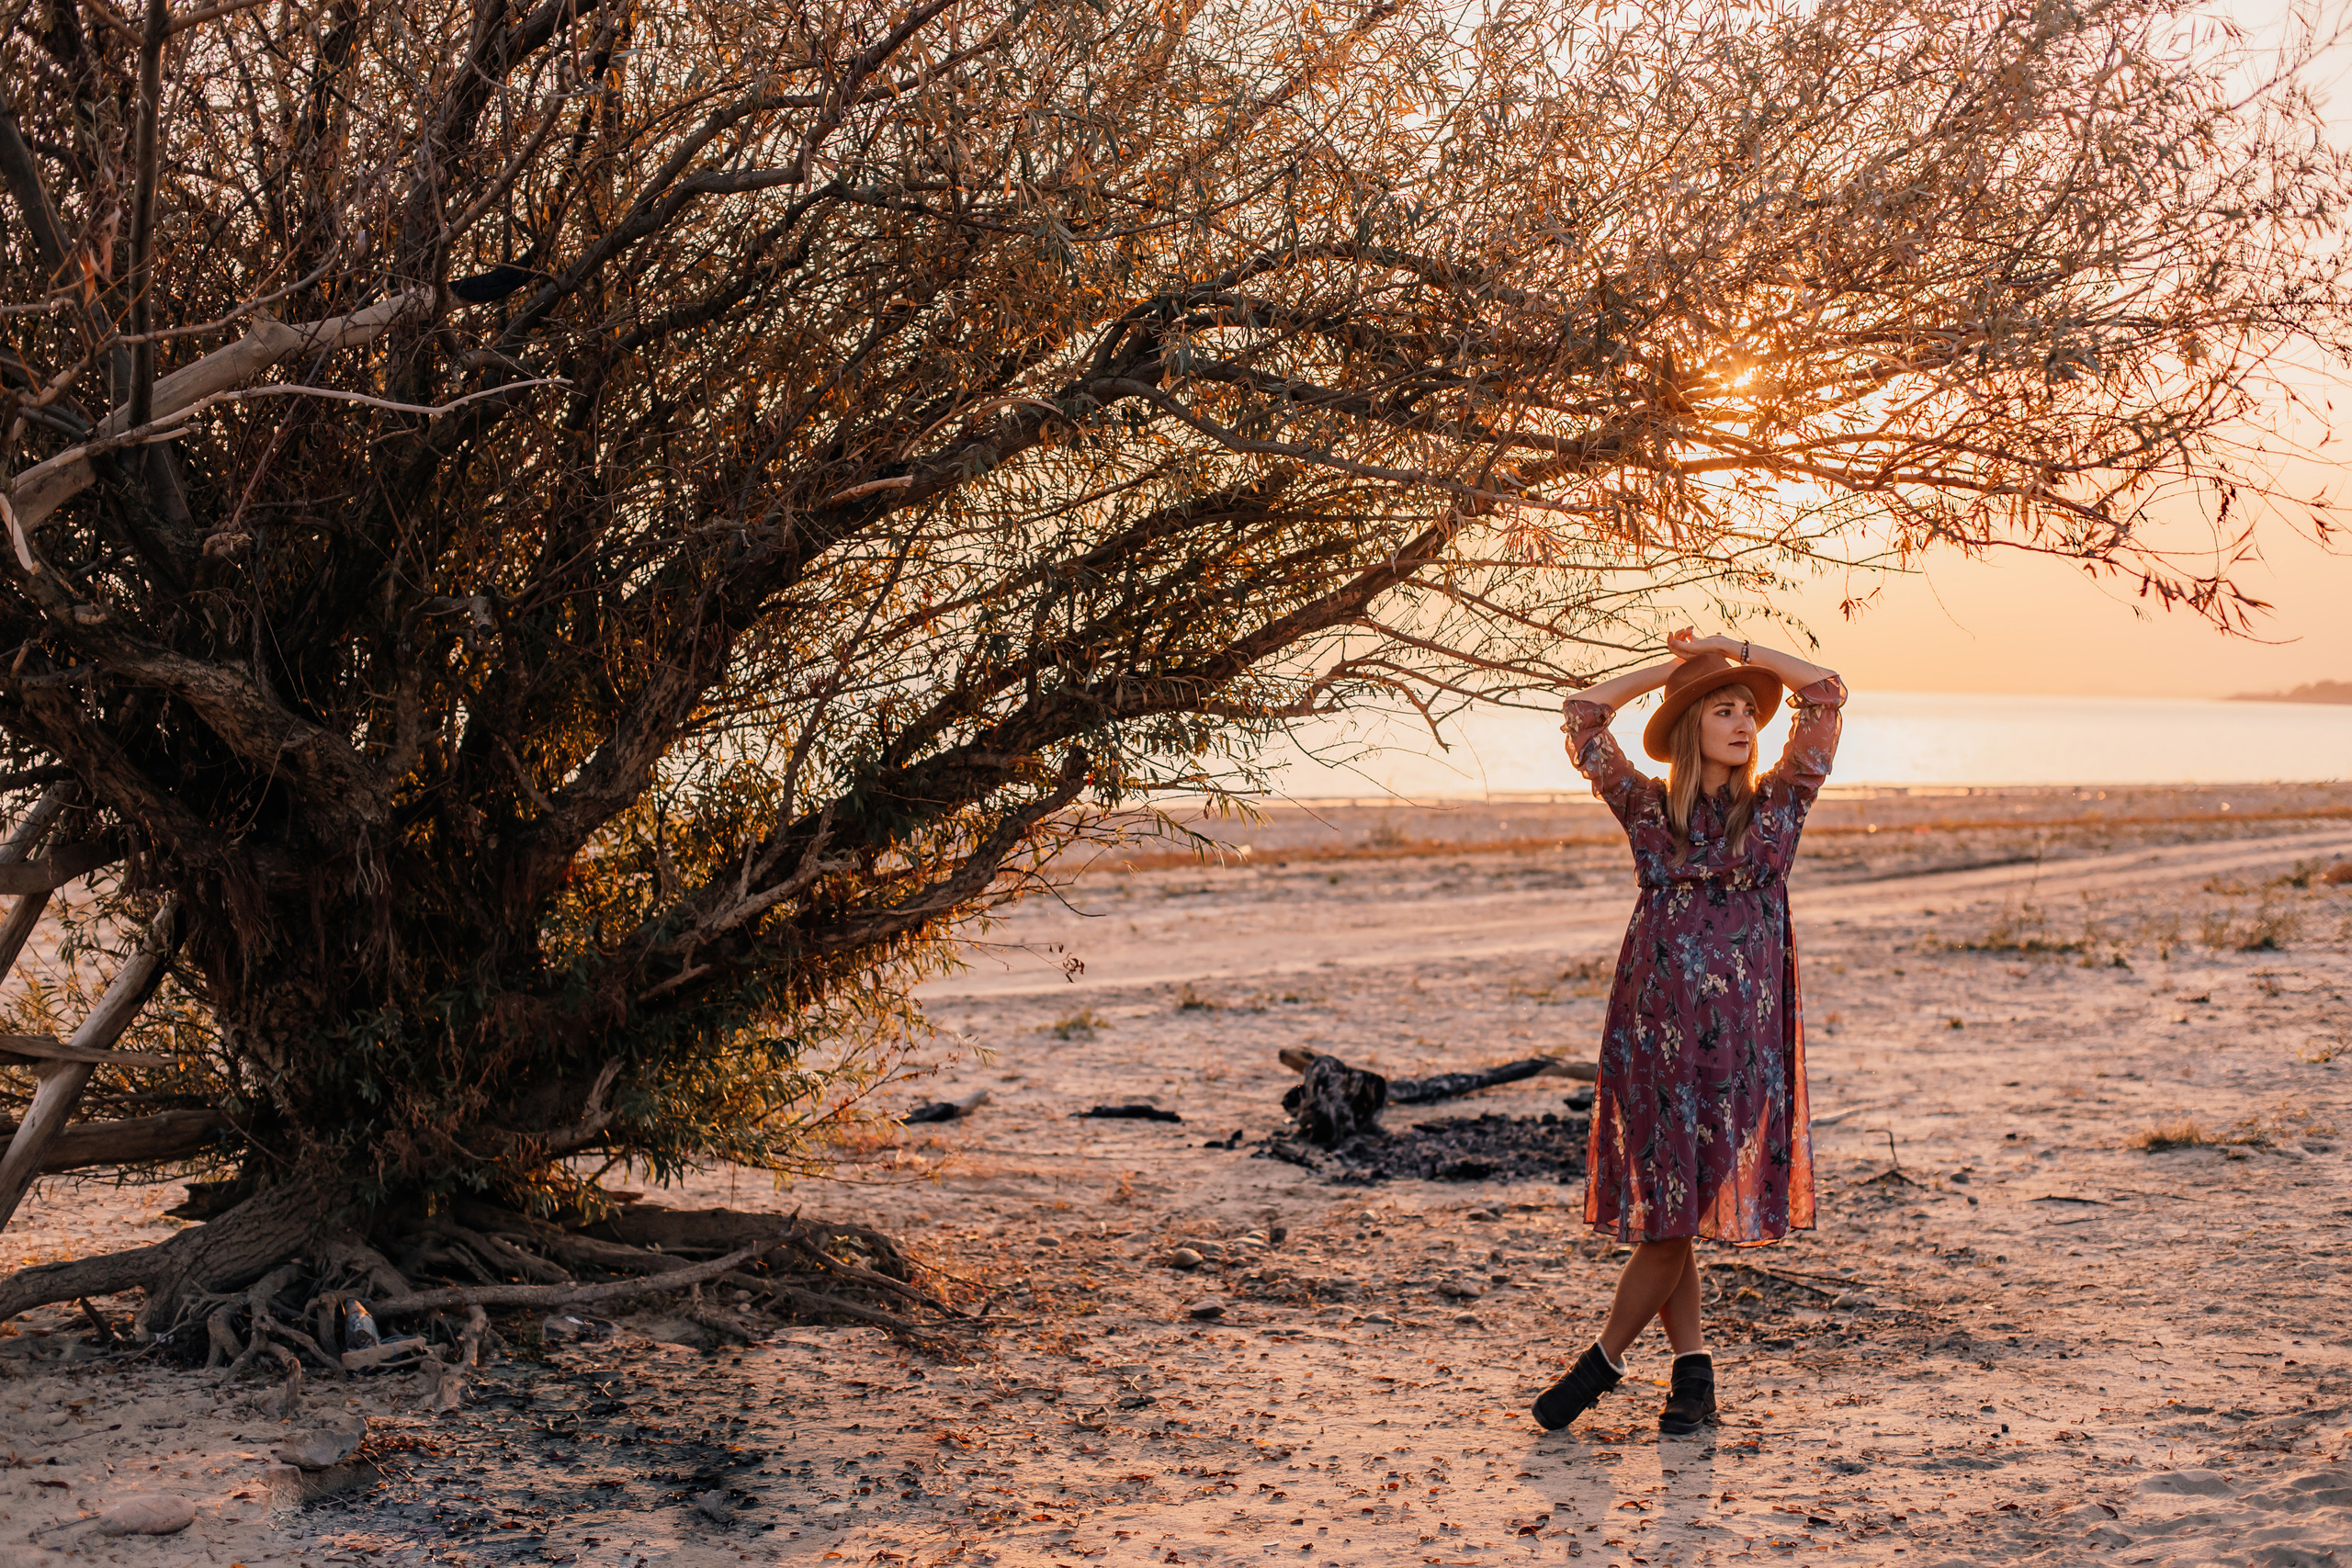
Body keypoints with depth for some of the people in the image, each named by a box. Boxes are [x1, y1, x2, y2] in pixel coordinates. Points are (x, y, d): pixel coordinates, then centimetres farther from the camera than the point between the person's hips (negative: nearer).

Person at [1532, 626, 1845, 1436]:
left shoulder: (1777, 804, 6)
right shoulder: (1647, 807, 7)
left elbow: (1825, 690, 1)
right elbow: (1583, 712, 2)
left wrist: (1727, 647, 5)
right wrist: (1672, 666, 8)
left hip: (1740, 1031, -1)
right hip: (1653, 1025, 1)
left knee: (1682, 1210, -3)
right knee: (1663, 1208, 3)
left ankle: (1604, 1360, 12)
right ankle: (1693, 1375, 15)